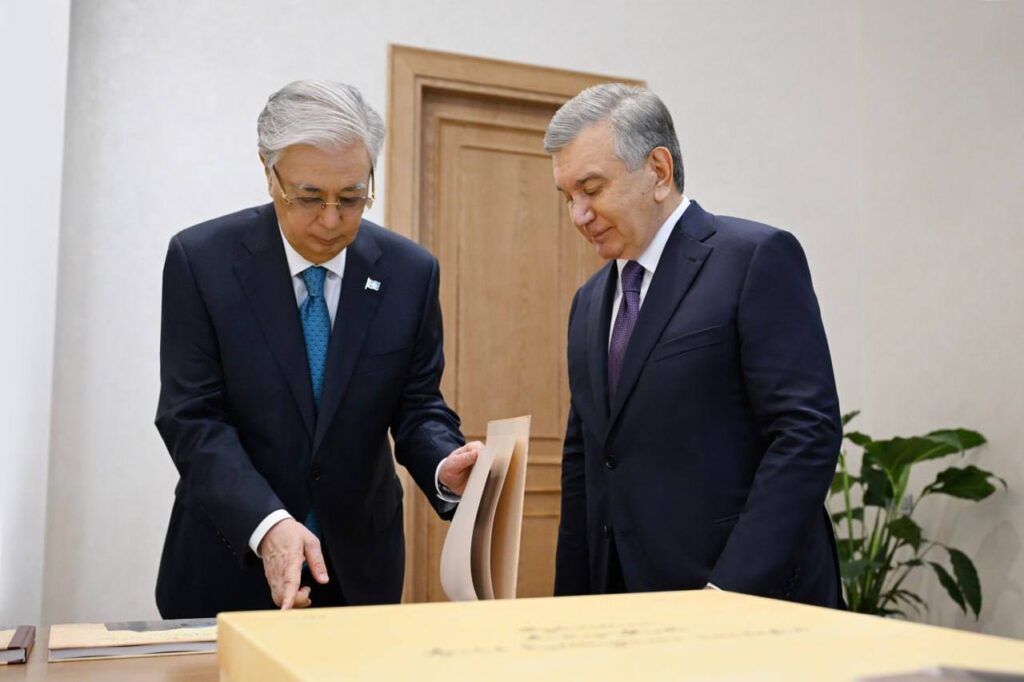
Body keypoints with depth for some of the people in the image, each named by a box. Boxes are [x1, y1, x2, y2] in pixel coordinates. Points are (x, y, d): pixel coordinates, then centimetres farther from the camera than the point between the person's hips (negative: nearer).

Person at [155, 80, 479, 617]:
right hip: (229, 561, -1)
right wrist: (266, 523, -29)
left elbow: (417, 406, -1)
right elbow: (192, 418, -14)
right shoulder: (201, 259, -11)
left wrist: (445, 467, -24)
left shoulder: (411, 272, -6)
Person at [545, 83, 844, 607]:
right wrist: (572, 603, 10)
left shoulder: (757, 258, -8)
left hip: (751, 593, -5)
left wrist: (733, 588, -20)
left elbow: (808, 432, -15)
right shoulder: (590, 302, 13)